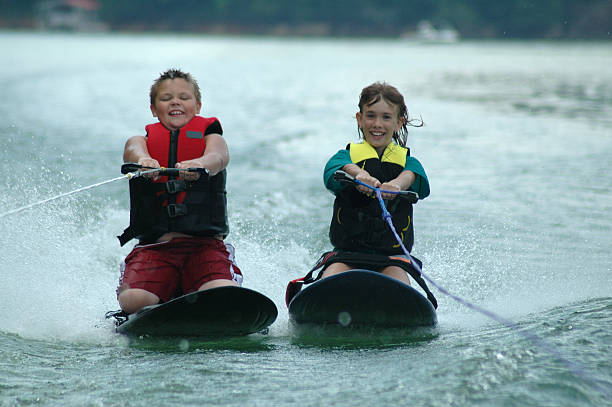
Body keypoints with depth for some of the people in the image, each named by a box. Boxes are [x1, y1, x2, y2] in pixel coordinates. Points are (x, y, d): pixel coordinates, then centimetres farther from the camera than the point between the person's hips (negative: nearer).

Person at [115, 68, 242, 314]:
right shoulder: (145, 140, 18)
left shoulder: (209, 136, 16)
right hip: (154, 246, 1)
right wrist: (143, 161, -36)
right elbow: (134, 150, -9)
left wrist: (198, 165, -36)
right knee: (133, 300, -29)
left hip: (205, 245, -1)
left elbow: (217, 156, -10)